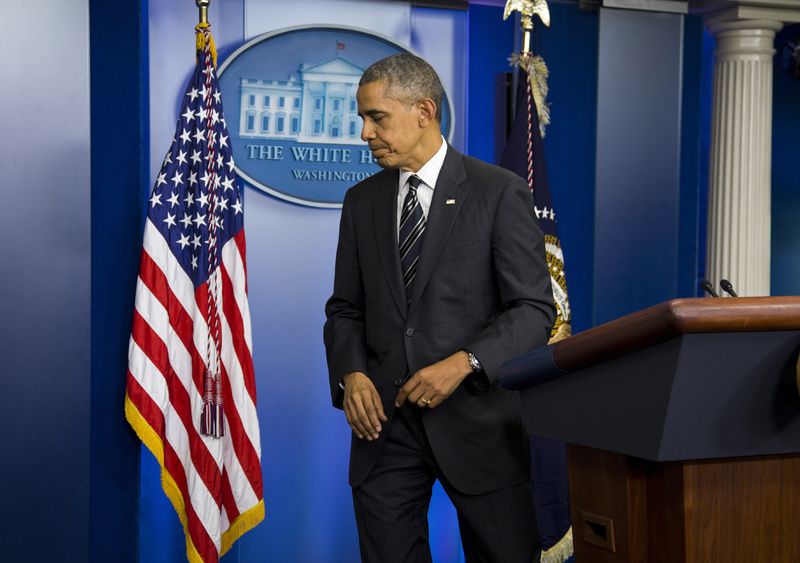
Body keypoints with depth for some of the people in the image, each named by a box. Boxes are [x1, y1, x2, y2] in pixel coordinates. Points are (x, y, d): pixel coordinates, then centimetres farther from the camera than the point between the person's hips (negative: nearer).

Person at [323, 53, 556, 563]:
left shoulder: (500, 193, -3)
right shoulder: (361, 202, 12)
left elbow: (535, 309, -6)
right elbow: (346, 308, 15)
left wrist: (464, 363, -19)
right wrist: (351, 373, -5)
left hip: (476, 419, -3)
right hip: (383, 419, 4)